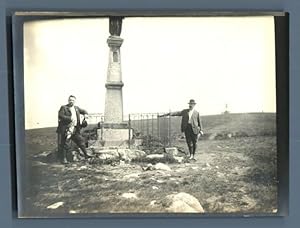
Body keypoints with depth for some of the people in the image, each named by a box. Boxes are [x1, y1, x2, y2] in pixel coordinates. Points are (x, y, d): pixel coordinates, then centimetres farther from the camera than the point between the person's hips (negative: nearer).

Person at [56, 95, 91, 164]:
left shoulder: (76, 108, 16)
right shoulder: (63, 108, -4)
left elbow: (83, 111, 28)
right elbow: (60, 116, -16)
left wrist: (85, 114, 5)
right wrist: (70, 118, -23)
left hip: (75, 130, 6)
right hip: (66, 130, -6)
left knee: (81, 140, 8)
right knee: (65, 145, -4)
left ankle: (86, 154, 20)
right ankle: (63, 158, 7)